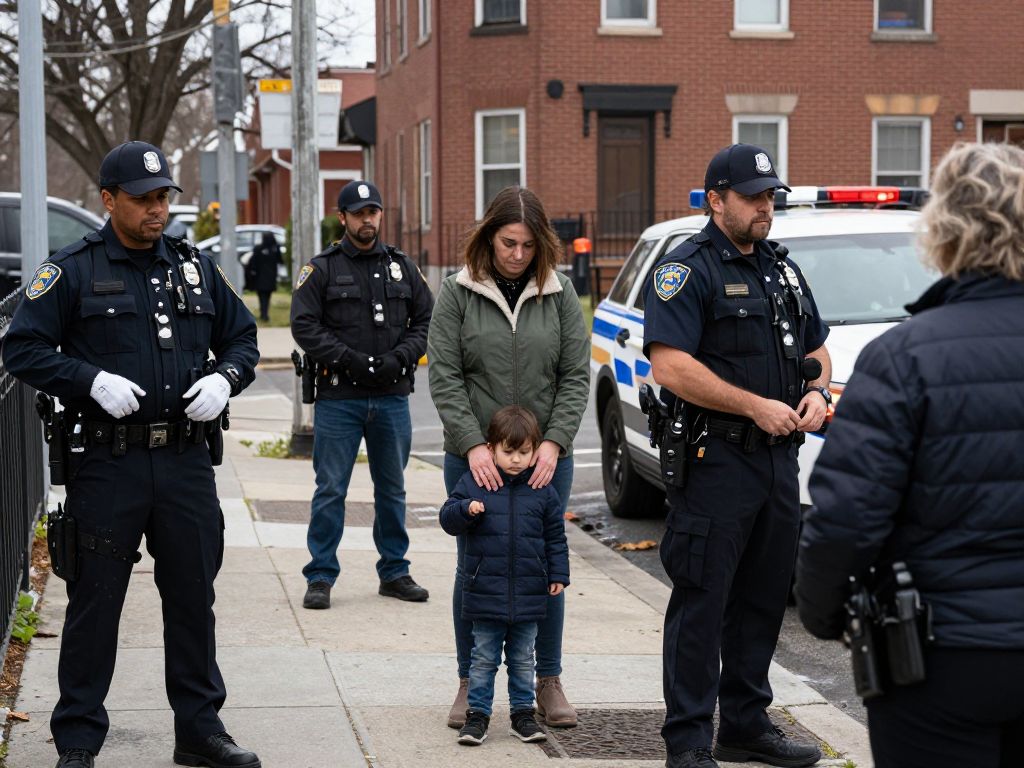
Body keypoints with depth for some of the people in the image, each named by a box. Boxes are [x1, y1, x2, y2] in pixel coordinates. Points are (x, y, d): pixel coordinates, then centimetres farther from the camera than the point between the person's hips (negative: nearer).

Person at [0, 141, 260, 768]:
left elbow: (243, 336, 19)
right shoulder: (72, 271, -2)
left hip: (186, 459, 4)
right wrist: (93, 381, -17)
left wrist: (224, 379, -2)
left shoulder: (195, 267, 11)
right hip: (107, 462, -4)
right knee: (95, 601, 3)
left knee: (193, 597, 11)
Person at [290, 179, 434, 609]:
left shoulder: (402, 267, 11)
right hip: (338, 397, -3)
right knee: (331, 489, -2)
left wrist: (399, 357, -7)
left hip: (393, 397, 4)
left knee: (392, 488, 12)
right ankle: (320, 577, 5)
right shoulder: (322, 269, 1)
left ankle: (394, 571, 22)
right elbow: (304, 325, -6)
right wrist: (348, 360, -16)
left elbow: (426, 321, 10)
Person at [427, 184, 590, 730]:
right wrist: (473, 444, -15)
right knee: (475, 568, 5)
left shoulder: (559, 293, 3)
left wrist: (553, 443, -10)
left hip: (546, 459, 1)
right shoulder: (458, 293, -1)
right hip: (474, 459, -1)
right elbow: (444, 377, -5)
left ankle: (548, 681, 19)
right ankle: (470, 684, 17)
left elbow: (576, 375, 1)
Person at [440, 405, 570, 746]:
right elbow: (448, 519, -1)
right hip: (486, 591, -1)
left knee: (523, 659, 12)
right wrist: (467, 509, -21)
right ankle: (477, 714, 11)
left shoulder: (542, 490, 3)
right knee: (484, 658, 5)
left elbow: (555, 536, 9)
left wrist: (558, 574, 5)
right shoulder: (474, 482, -2)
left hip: (529, 595, 2)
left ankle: (523, 713, 21)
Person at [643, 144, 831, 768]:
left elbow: (817, 349, 26)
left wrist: (817, 392, 3)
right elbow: (670, 366, -19)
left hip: (779, 459, 8)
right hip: (715, 461, -8)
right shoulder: (687, 269, -8)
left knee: (764, 598, 14)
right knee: (702, 603, -4)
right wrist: (757, 406, -18)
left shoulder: (783, 268, 17)